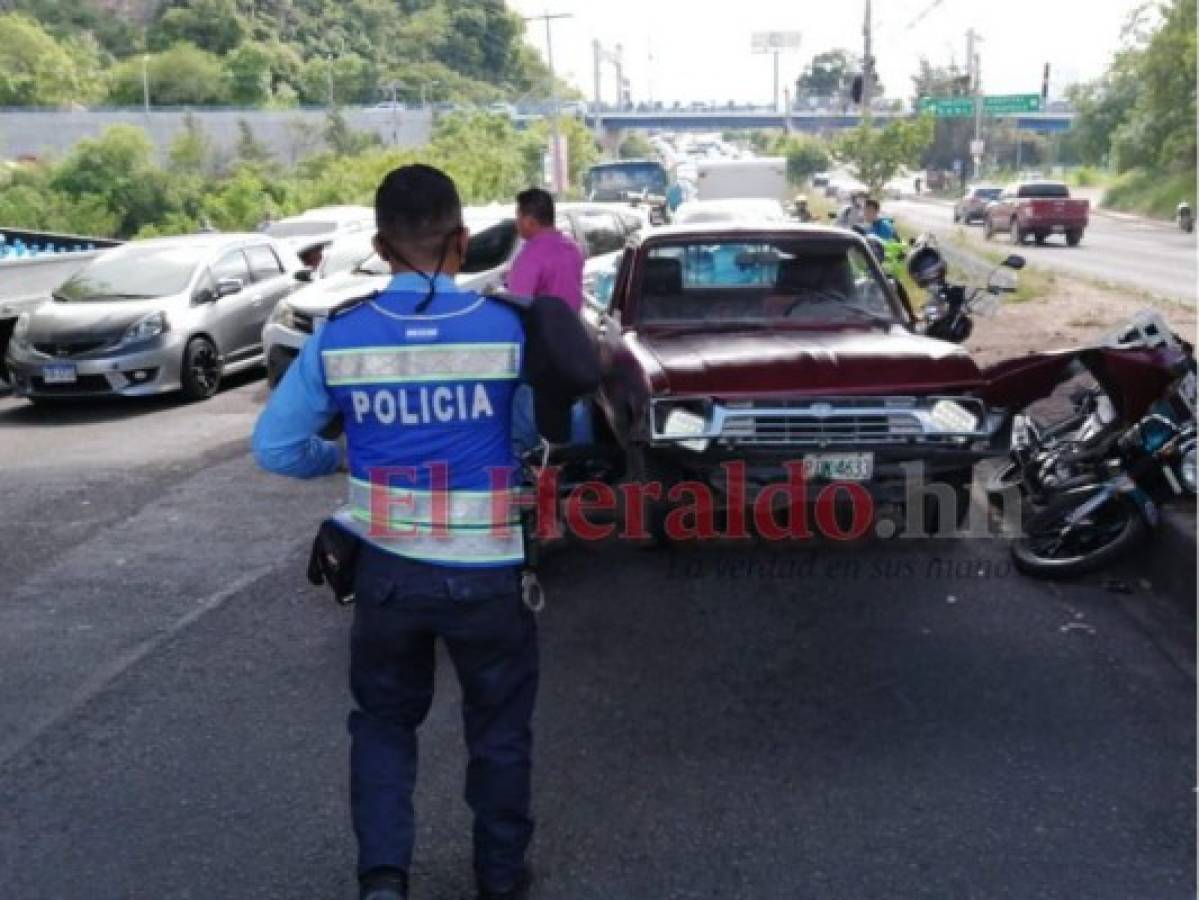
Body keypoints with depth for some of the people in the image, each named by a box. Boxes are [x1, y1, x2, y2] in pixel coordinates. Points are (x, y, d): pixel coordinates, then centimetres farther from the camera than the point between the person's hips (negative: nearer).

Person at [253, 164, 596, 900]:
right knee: (499, 728, 19)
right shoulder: (509, 326, -12)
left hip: (387, 568, 1)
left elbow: (276, 448, -2)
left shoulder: (340, 334, -7)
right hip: (485, 571, -1)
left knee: (384, 721, 23)